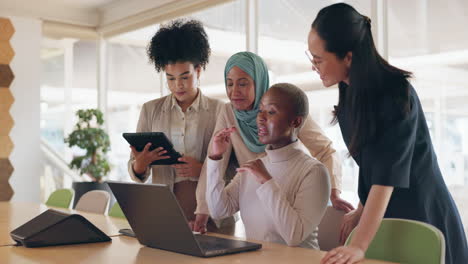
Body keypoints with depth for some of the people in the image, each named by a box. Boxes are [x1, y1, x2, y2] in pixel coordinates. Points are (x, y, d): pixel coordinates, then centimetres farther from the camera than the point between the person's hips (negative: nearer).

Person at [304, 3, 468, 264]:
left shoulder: (396, 95, -26)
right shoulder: (351, 92, -3)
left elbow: (388, 174, -31)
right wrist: (362, 210, 4)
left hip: (423, 219, -7)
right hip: (385, 218, 7)